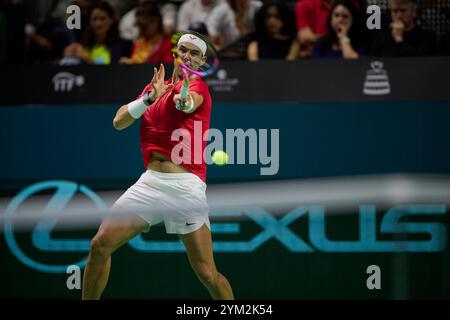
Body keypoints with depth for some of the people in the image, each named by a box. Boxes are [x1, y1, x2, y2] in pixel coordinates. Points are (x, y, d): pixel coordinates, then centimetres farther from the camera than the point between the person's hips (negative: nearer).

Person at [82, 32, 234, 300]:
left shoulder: (199, 86, 0)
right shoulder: (154, 87, 17)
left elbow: (191, 102, -25)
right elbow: (119, 122, 5)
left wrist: (185, 100, -50)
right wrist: (149, 99, -11)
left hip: (186, 186, -5)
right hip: (150, 182, 5)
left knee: (208, 275, -11)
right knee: (100, 245, -5)